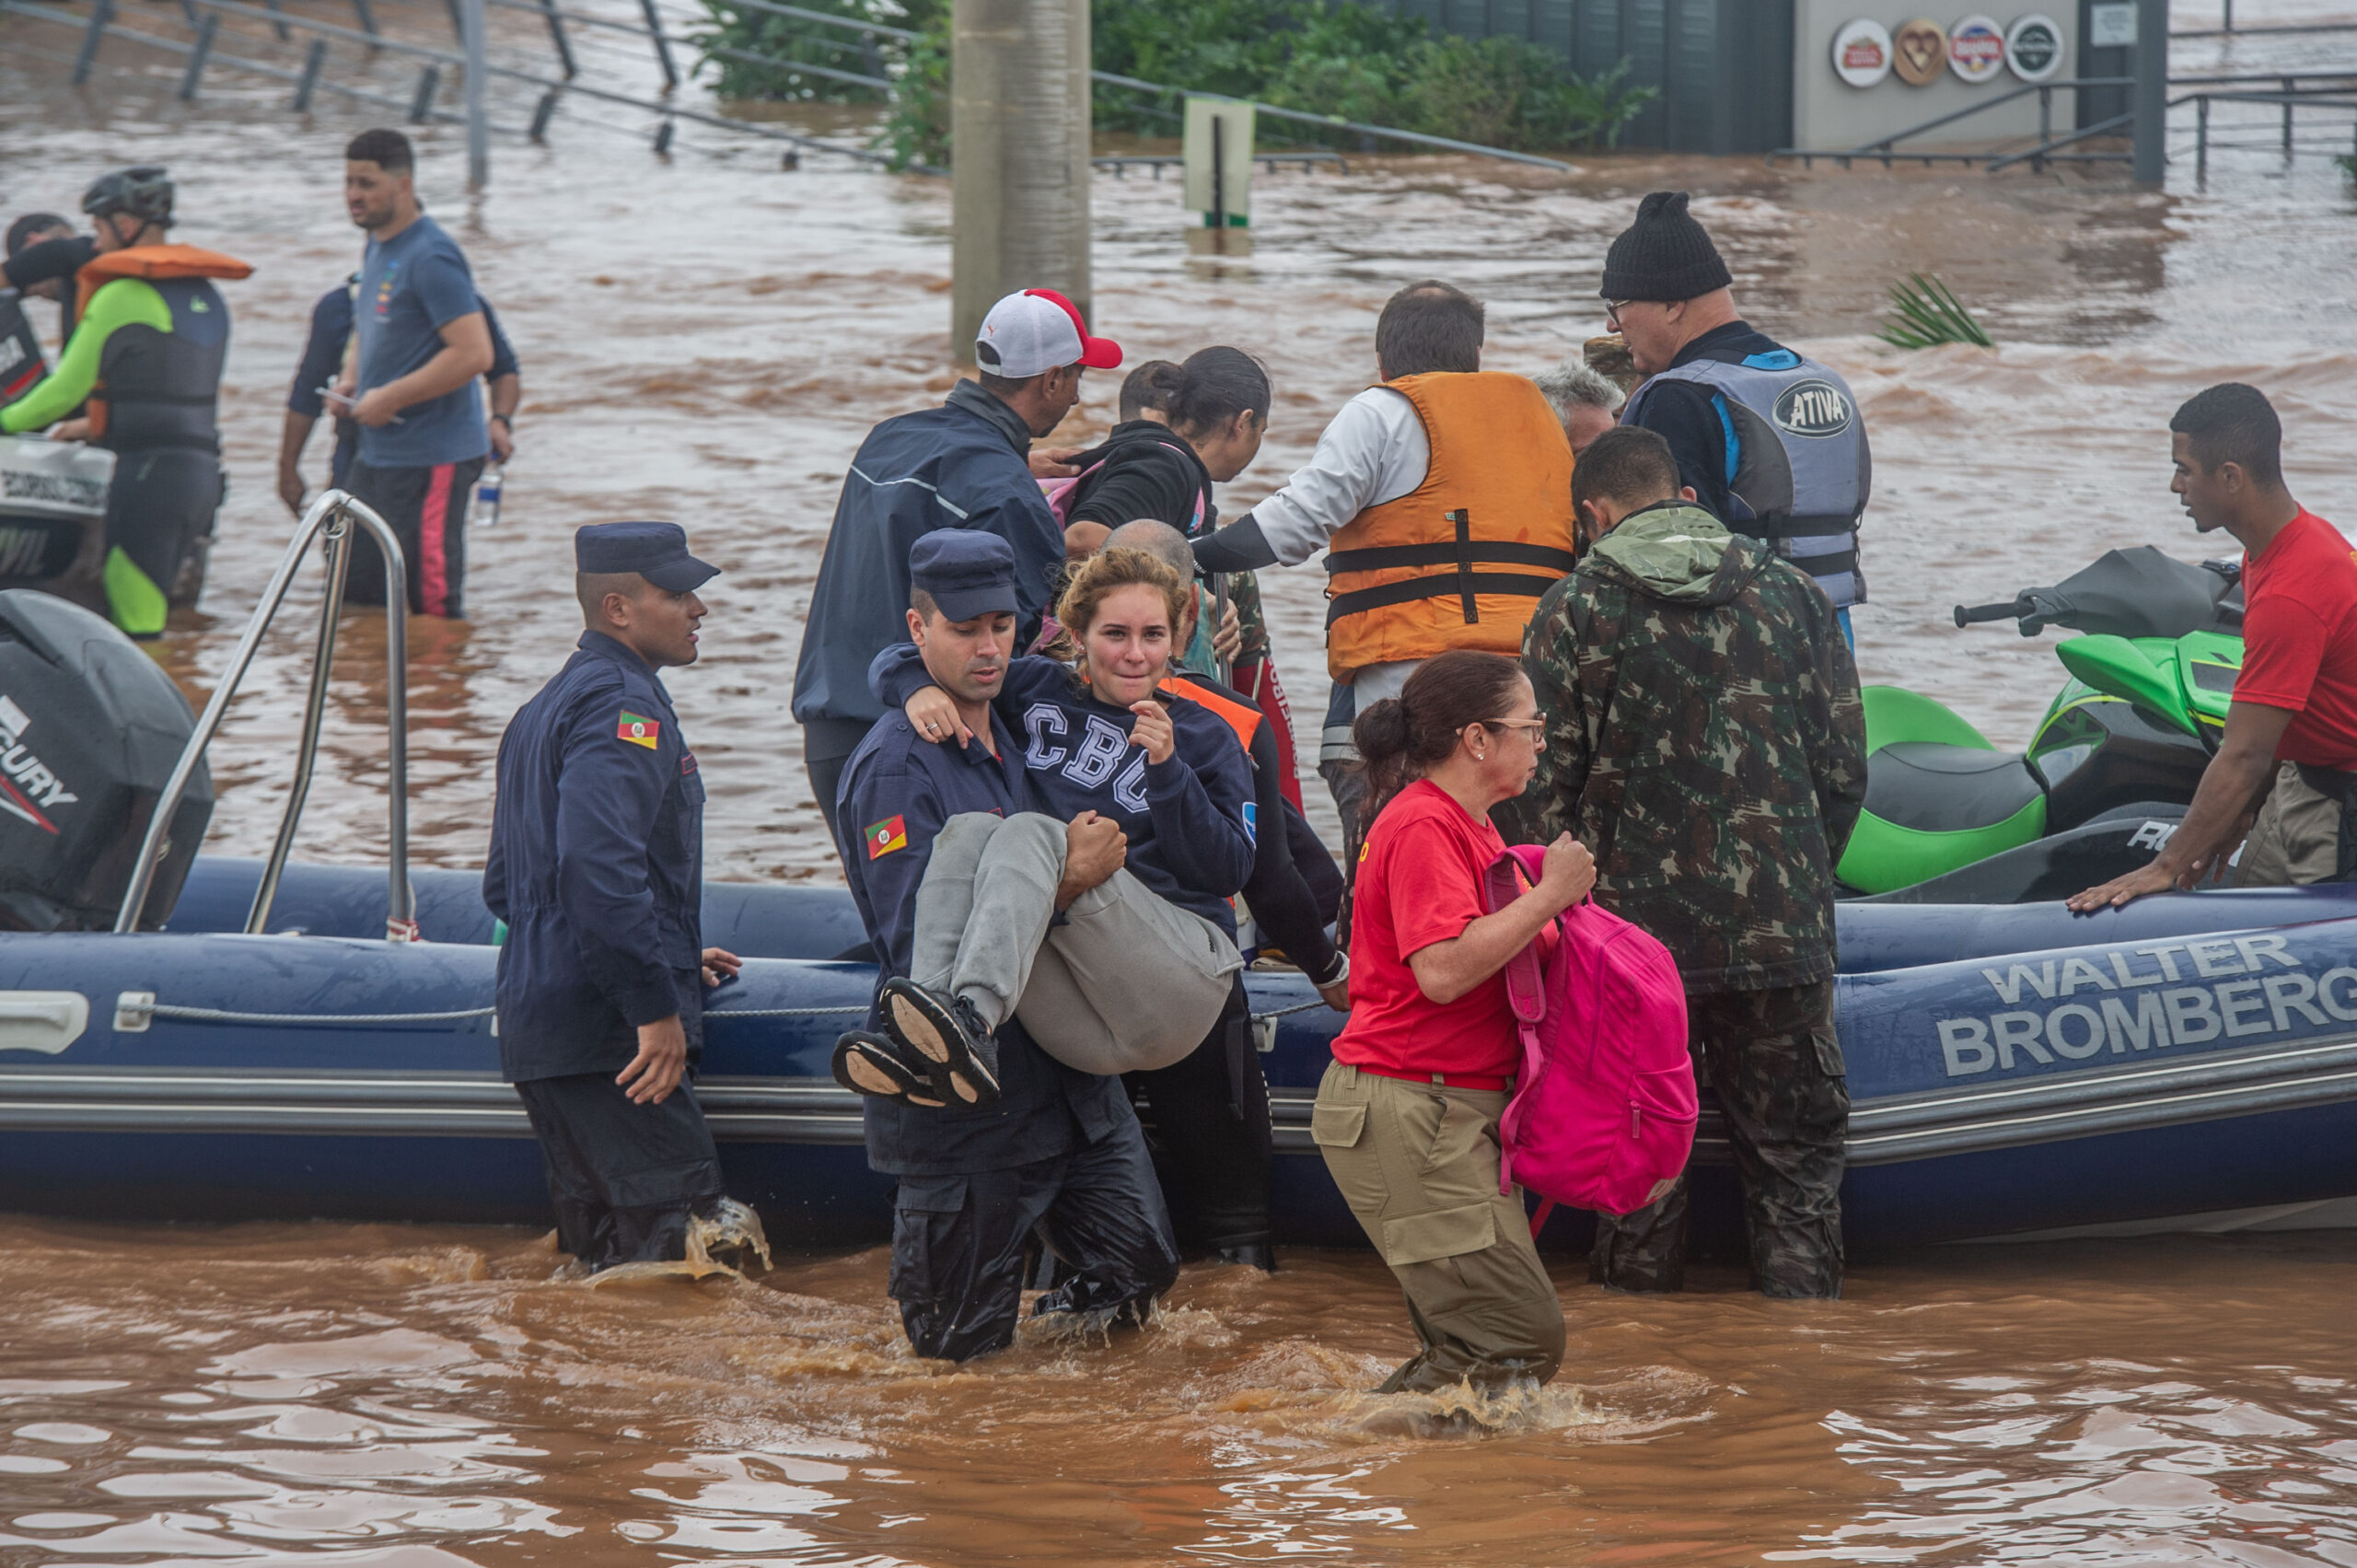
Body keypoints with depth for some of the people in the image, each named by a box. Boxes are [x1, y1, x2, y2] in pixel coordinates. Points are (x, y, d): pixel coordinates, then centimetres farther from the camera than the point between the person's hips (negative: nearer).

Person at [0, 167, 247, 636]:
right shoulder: (207, 297, 17)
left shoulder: (123, 296, -9)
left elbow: (69, 386, -4)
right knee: (151, 610, 11)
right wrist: (93, 426, 34)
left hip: (147, 473, -8)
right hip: (203, 470, 8)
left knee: (135, 626, -10)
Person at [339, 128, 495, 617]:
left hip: (431, 460, -10)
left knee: (431, 604, -8)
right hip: (378, 455, 10)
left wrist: (389, 398, -19)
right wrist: (353, 383, 10)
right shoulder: (377, 247, 14)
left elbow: (474, 354, -24)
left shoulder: (431, 257, -16)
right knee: (352, 587, 11)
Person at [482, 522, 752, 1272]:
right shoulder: (623, 703, -11)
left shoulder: (545, 709, 23)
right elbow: (599, 866, -25)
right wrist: (655, 1005, -23)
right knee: (675, 1215, -14)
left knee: (601, 1240, 11)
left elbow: (505, 886, 28)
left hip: (535, 1029, 10)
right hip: (608, 1029, -10)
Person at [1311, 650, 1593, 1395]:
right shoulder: (1423, 826, -15)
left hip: (1461, 1109, 11)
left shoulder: (1464, 825, 17)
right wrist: (1548, 895, -19)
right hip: (1406, 1107, -11)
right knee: (1522, 1340, -13)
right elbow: (1442, 970, -26)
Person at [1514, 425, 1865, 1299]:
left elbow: (1547, 790, -4)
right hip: (1781, 933, 2)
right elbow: (1842, 769, 7)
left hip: (1636, 930, -2)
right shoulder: (1790, 594, 6)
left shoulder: (1574, 613, -1)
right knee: (1794, 1156, 9)